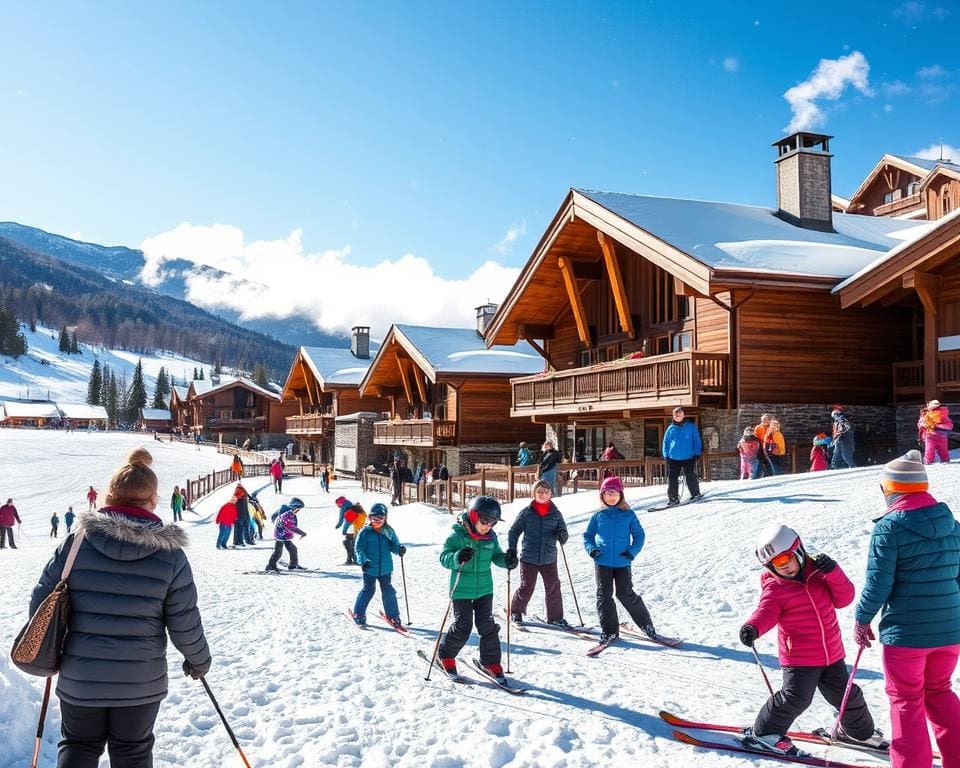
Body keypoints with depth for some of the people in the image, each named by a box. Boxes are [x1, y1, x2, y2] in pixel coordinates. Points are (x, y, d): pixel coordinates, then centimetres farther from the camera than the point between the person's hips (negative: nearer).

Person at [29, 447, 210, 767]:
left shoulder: (76, 542, -9)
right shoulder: (170, 553, -12)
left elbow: (42, 603, -1)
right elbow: (184, 624, -9)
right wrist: (199, 661, 11)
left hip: (79, 678, 1)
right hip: (141, 681, -1)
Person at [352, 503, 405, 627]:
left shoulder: (389, 532, 1)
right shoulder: (365, 532, -7)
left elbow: (393, 546, 8)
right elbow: (359, 548, -6)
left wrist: (399, 549, -14)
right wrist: (363, 561, -19)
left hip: (385, 568, 3)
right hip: (370, 568, -3)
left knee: (388, 591, 9)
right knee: (368, 590, 4)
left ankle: (393, 615, 20)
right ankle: (358, 614, 20)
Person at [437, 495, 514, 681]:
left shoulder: (491, 537, 1)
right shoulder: (457, 535, -16)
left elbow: (496, 555, 13)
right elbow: (444, 558, -22)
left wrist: (506, 560, -9)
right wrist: (458, 558, -43)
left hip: (484, 589, 5)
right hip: (462, 590, -4)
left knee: (488, 626, 3)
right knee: (463, 626, -4)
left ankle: (490, 661, 19)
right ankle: (445, 655, 20)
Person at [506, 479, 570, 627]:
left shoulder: (555, 513, 5)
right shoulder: (526, 512, 0)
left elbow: (563, 531, 10)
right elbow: (514, 531, 5)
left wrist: (563, 536, -14)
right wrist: (511, 549, -4)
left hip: (549, 558, 2)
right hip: (529, 558, -2)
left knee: (553, 587, 1)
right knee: (526, 587, 4)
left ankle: (555, 616, 14)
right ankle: (516, 611, 27)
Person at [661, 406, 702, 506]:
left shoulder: (691, 427, 3)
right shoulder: (670, 429, 8)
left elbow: (697, 441, 5)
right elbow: (666, 443, 14)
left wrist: (696, 454, -1)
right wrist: (666, 455, 5)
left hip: (688, 458, -2)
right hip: (673, 459, 3)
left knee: (690, 477, -3)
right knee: (672, 479, 1)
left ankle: (696, 494, 12)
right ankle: (673, 498, 8)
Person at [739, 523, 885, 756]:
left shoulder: (818, 572, 2)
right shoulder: (775, 588, -11)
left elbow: (843, 599, -1)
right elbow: (766, 611, -27)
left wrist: (834, 572, -17)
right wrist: (753, 628, -48)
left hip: (832, 653, 5)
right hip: (799, 658, -5)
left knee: (846, 695, 17)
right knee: (796, 698, -14)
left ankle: (860, 730, 46)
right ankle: (764, 733, 6)